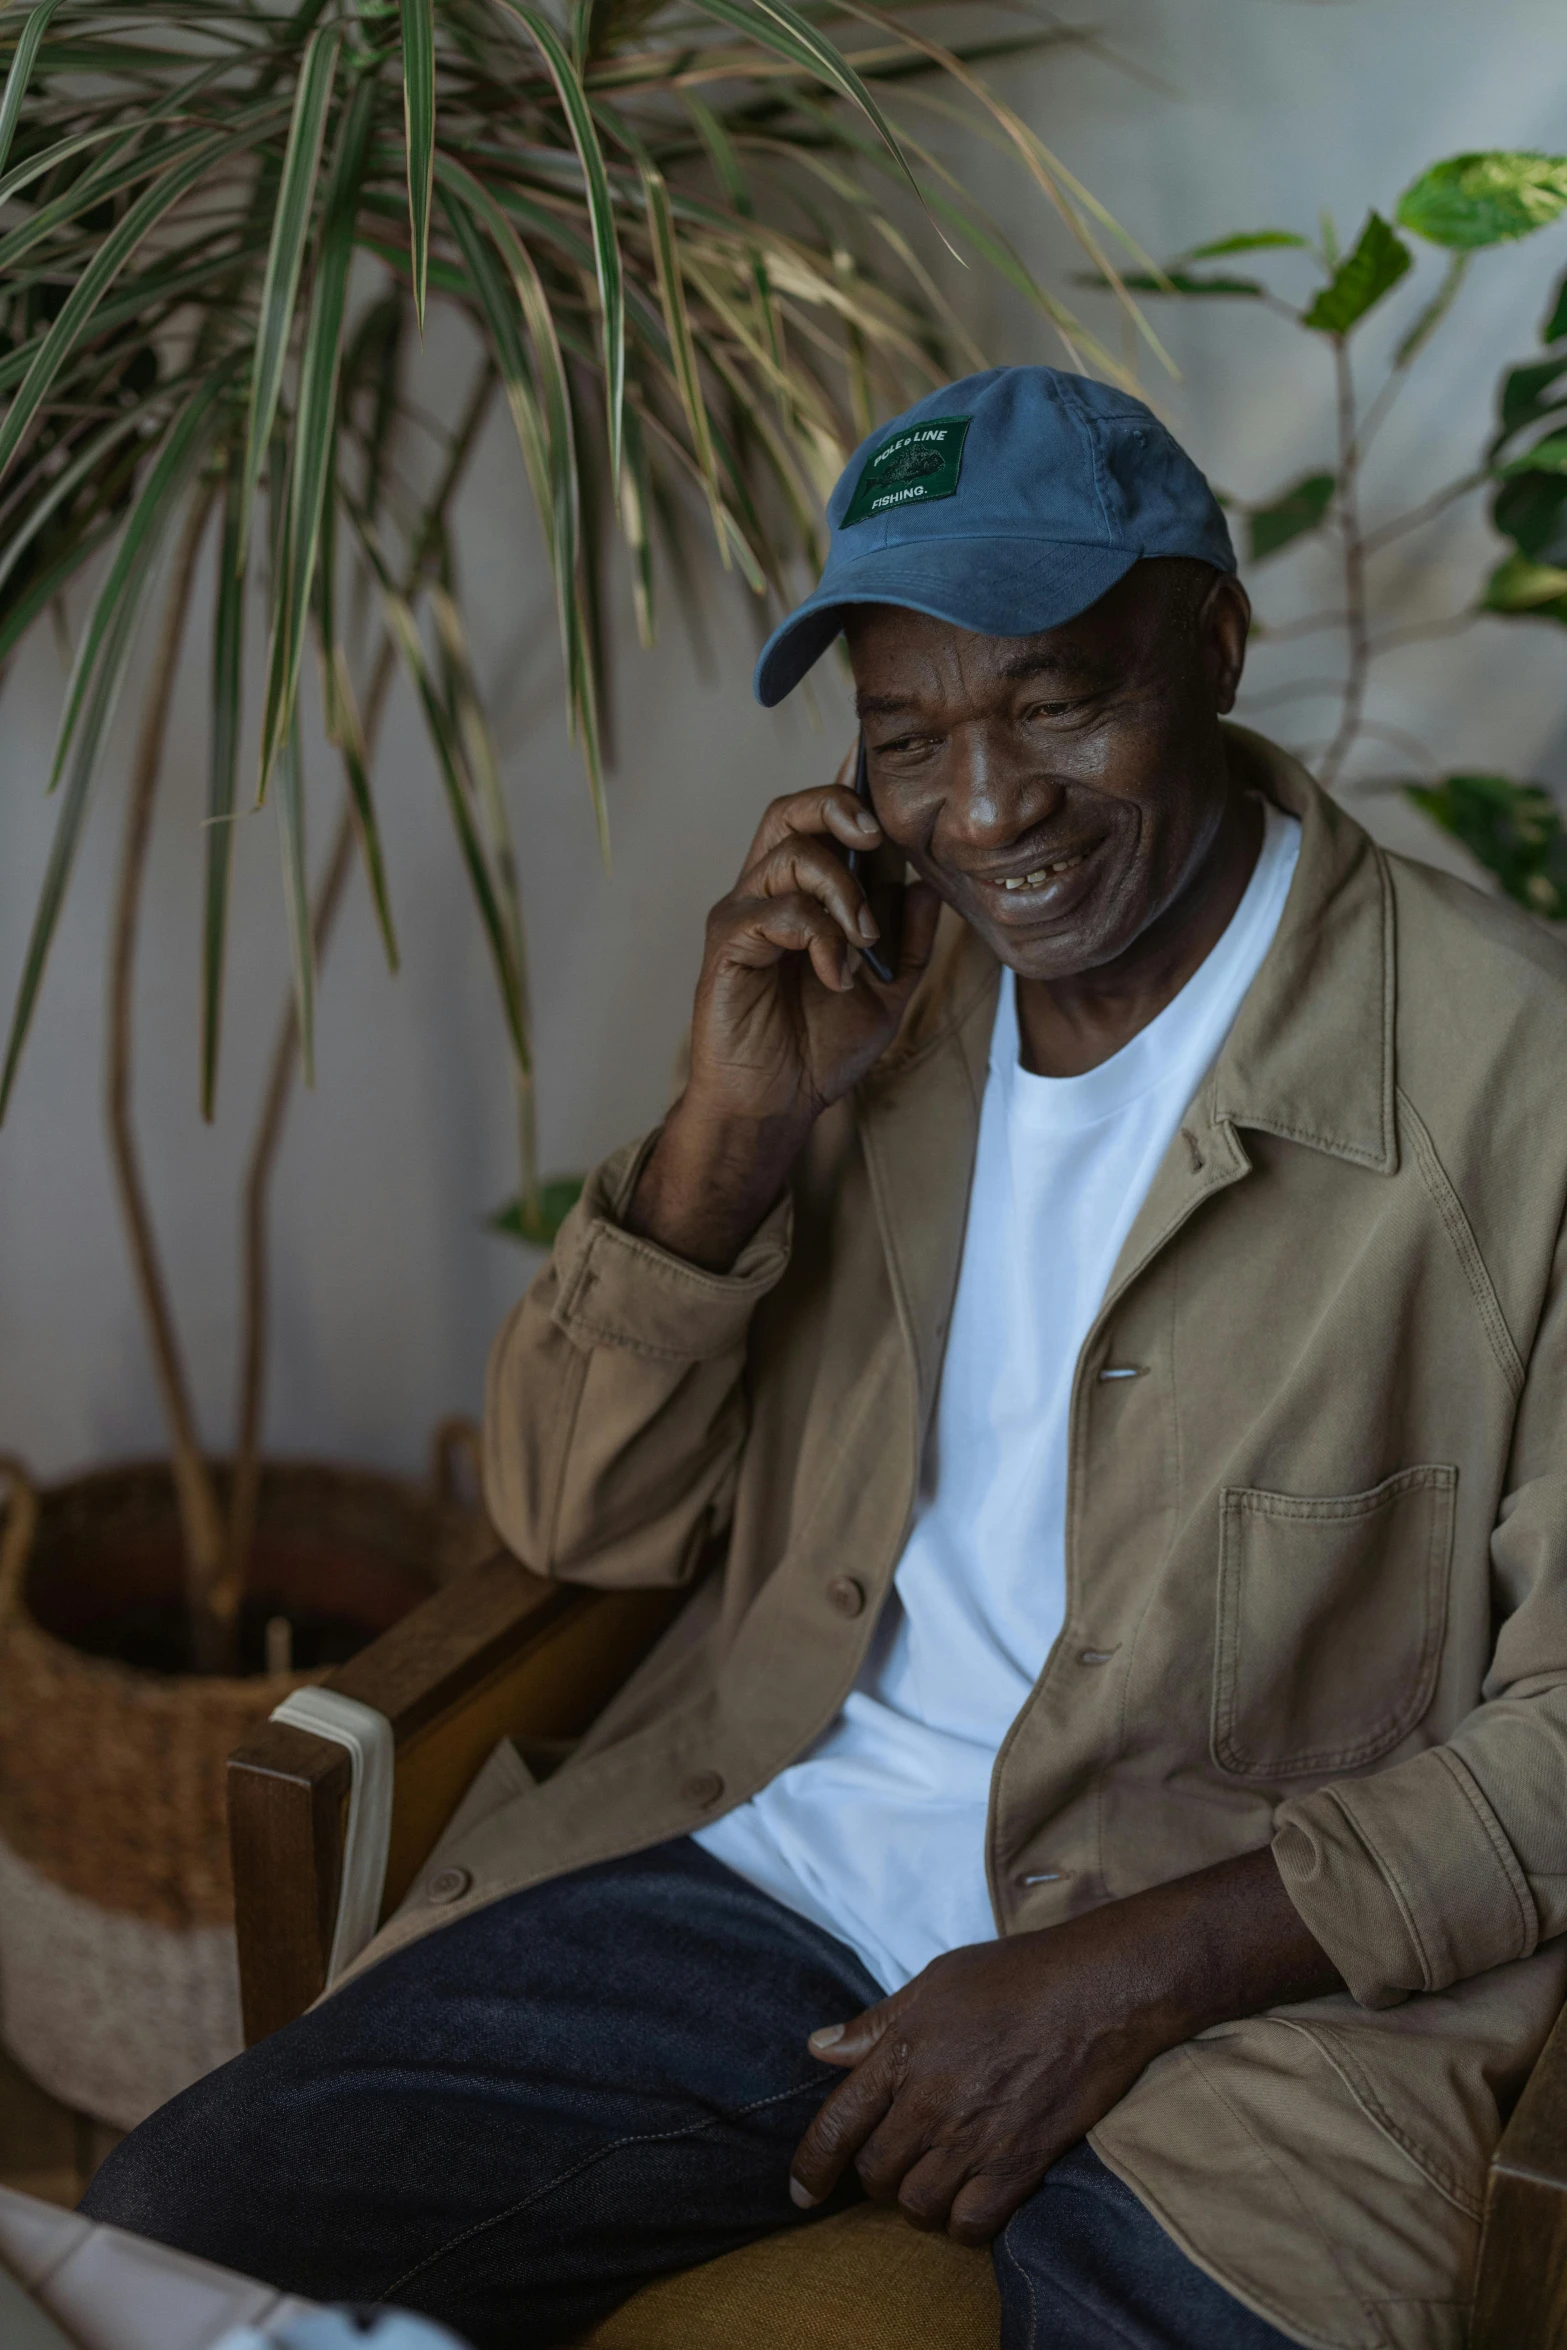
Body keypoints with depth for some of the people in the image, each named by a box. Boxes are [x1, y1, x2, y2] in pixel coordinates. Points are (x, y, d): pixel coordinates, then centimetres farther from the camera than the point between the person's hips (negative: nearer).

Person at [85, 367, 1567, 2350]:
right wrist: (734, 1121, -10)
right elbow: (578, 1522, 6)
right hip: (763, 1866, 4)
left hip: (1238, 1977, -3)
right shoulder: (865, 992, 6)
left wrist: (1117, 1982, -16)